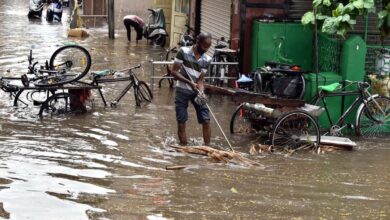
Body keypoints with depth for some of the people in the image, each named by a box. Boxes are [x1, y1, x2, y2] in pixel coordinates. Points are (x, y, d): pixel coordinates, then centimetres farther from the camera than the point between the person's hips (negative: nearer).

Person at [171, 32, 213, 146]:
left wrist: (201, 94, -23)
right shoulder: (183, 52, -10)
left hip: (197, 92, 3)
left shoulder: (207, 60, -2)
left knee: (206, 121, -3)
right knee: (181, 123, -2)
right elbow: (174, 72, -12)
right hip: (182, 91, -3)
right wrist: (189, 82, -23)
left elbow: (201, 80, -3)